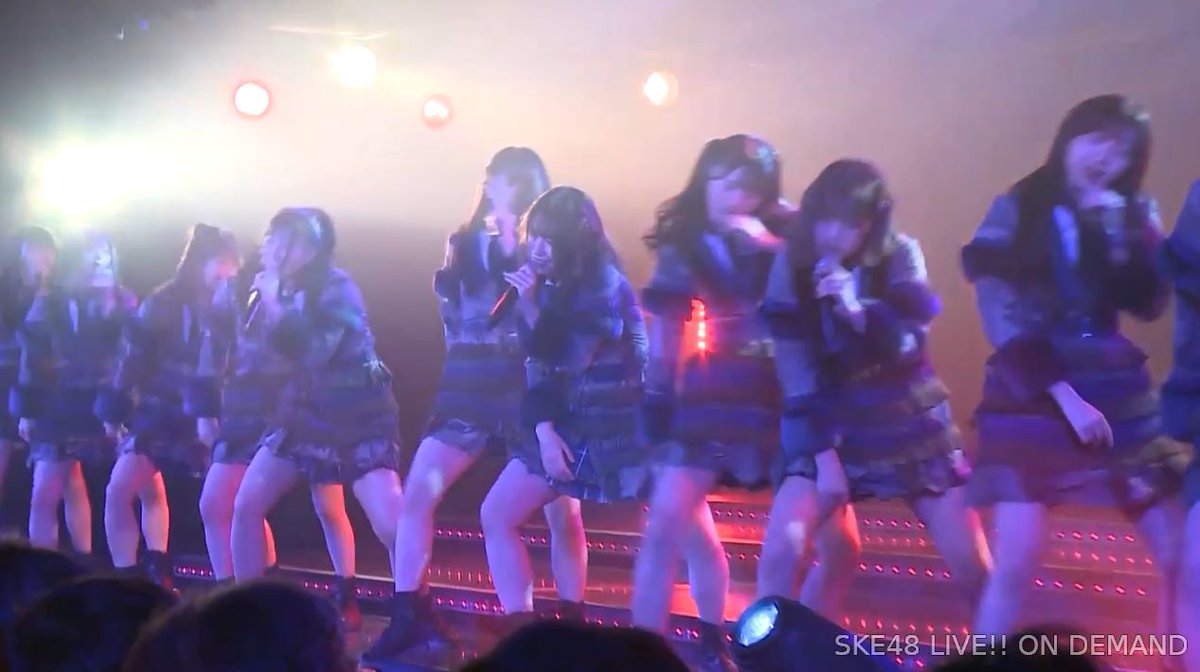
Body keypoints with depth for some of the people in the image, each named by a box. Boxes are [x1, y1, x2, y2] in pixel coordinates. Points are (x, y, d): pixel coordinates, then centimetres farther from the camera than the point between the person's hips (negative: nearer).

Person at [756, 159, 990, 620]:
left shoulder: (900, 255, -8)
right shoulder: (792, 264, -8)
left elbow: (908, 342, -18)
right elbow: (793, 366, -9)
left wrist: (858, 311, -36)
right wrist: (821, 449, -14)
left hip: (910, 422, 0)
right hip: (831, 426, 0)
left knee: (971, 562, -3)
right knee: (781, 546, -19)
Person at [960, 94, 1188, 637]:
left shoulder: (1135, 214, 10)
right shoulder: (1016, 211, -1)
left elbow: (1149, 305, -2)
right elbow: (1001, 317, -7)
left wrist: (1122, 233, -13)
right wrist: (1065, 396, -13)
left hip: (1119, 393, 4)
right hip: (1032, 395, -4)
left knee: (1180, 555, 0)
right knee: (1015, 564, -11)